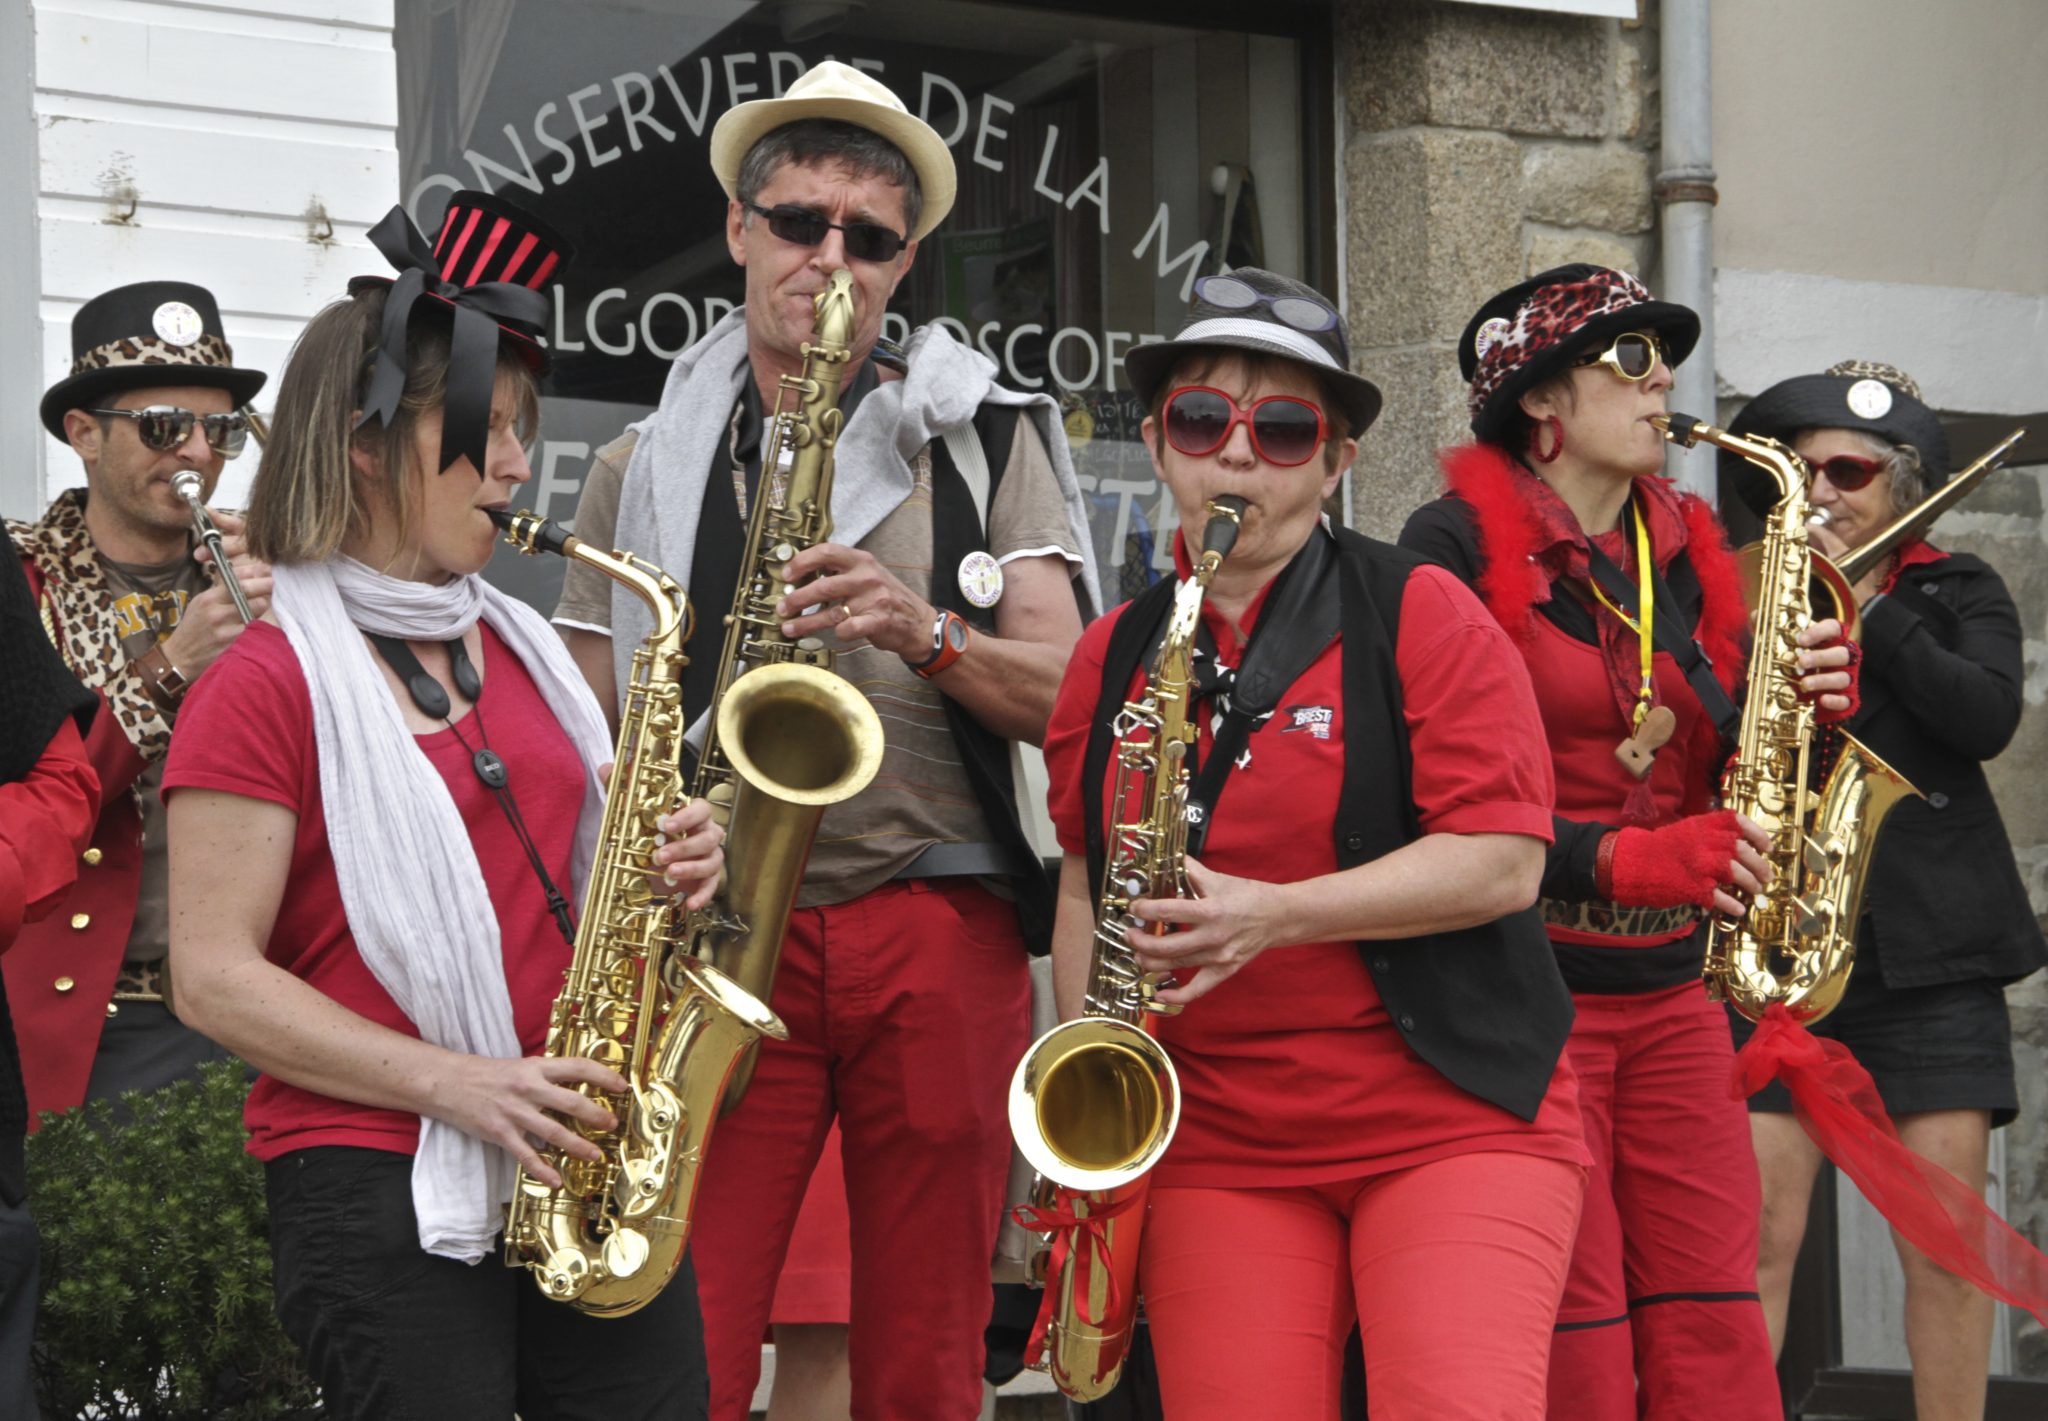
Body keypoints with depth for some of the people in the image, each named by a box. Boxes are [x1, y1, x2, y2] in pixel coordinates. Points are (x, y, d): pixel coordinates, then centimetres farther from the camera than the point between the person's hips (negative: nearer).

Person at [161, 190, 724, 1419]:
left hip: (587, 1165, 6)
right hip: (384, 1182, -6)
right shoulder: (267, 683, -6)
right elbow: (215, 977, -10)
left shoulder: (527, 651, 14)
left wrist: (666, 868, 2)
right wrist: (454, 1084, -18)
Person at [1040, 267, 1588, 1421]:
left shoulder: (1418, 614, -3)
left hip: (1453, 1116, -3)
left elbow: (1506, 860, -10)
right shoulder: (1113, 656, 10)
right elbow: (1086, 883, 19)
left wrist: (1275, 914, -20)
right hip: (1217, 1142, 3)